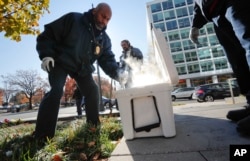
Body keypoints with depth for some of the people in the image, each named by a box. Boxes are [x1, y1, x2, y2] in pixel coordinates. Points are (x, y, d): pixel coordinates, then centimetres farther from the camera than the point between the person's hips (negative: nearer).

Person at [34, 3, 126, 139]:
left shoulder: (104, 38, 0)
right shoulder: (73, 19, -14)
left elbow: (107, 59, -5)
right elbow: (48, 34, -12)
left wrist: (116, 73, -25)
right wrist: (46, 54, -26)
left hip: (82, 68, 5)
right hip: (61, 62, -5)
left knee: (92, 91, 0)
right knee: (56, 91, -22)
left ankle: (94, 126, 19)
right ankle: (42, 136, -13)